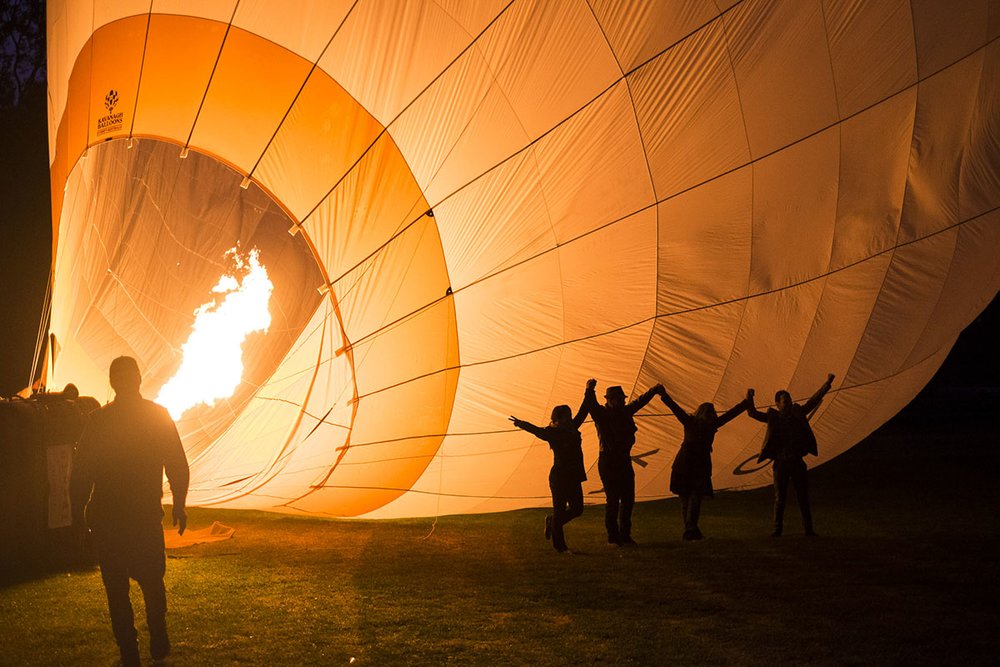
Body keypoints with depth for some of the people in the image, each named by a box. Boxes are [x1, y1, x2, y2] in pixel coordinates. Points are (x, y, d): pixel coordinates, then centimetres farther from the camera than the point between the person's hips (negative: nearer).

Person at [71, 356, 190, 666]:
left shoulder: (99, 420, -6)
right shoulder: (159, 416, -2)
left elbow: (81, 471, -3)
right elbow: (178, 466, 0)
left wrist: (78, 512, 8)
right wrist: (179, 505, 10)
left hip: (107, 516, -1)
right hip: (147, 514, 2)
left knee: (116, 585, 6)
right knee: (152, 579, 18)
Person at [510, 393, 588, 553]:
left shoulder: (572, 429, 10)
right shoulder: (552, 433, -10)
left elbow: (582, 412, 19)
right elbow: (537, 431, -25)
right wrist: (522, 424, -41)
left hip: (573, 478, 7)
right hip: (559, 477, -7)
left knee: (577, 509, 10)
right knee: (559, 511, 1)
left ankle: (551, 522, 34)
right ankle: (559, 546, 11)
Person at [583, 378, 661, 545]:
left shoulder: (625, 411, 9)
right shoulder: (601, 414, -10)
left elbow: (640, 402, 25)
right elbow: (590, 406, -30)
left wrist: (654, 391, 24)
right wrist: (589, 390, -46)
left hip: (624, 461, 7)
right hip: (608, 462, -7)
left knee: (628, 499, 9)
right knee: (613, 500, -5)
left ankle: (625, 535, 20)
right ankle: (613, 537, 4)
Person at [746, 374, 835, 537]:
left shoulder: (798, 413, 6)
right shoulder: (773, 417, 1)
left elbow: (813, 401, 5)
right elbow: (753, 413, -4)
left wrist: (827, 384, -1)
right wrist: (749, 398, -21)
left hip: (797, 462, 2)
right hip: (780, 463, -2)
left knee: (803, 497, 5)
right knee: (780, 498, 3)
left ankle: (808, 529, 11)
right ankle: (778, 529, 10)